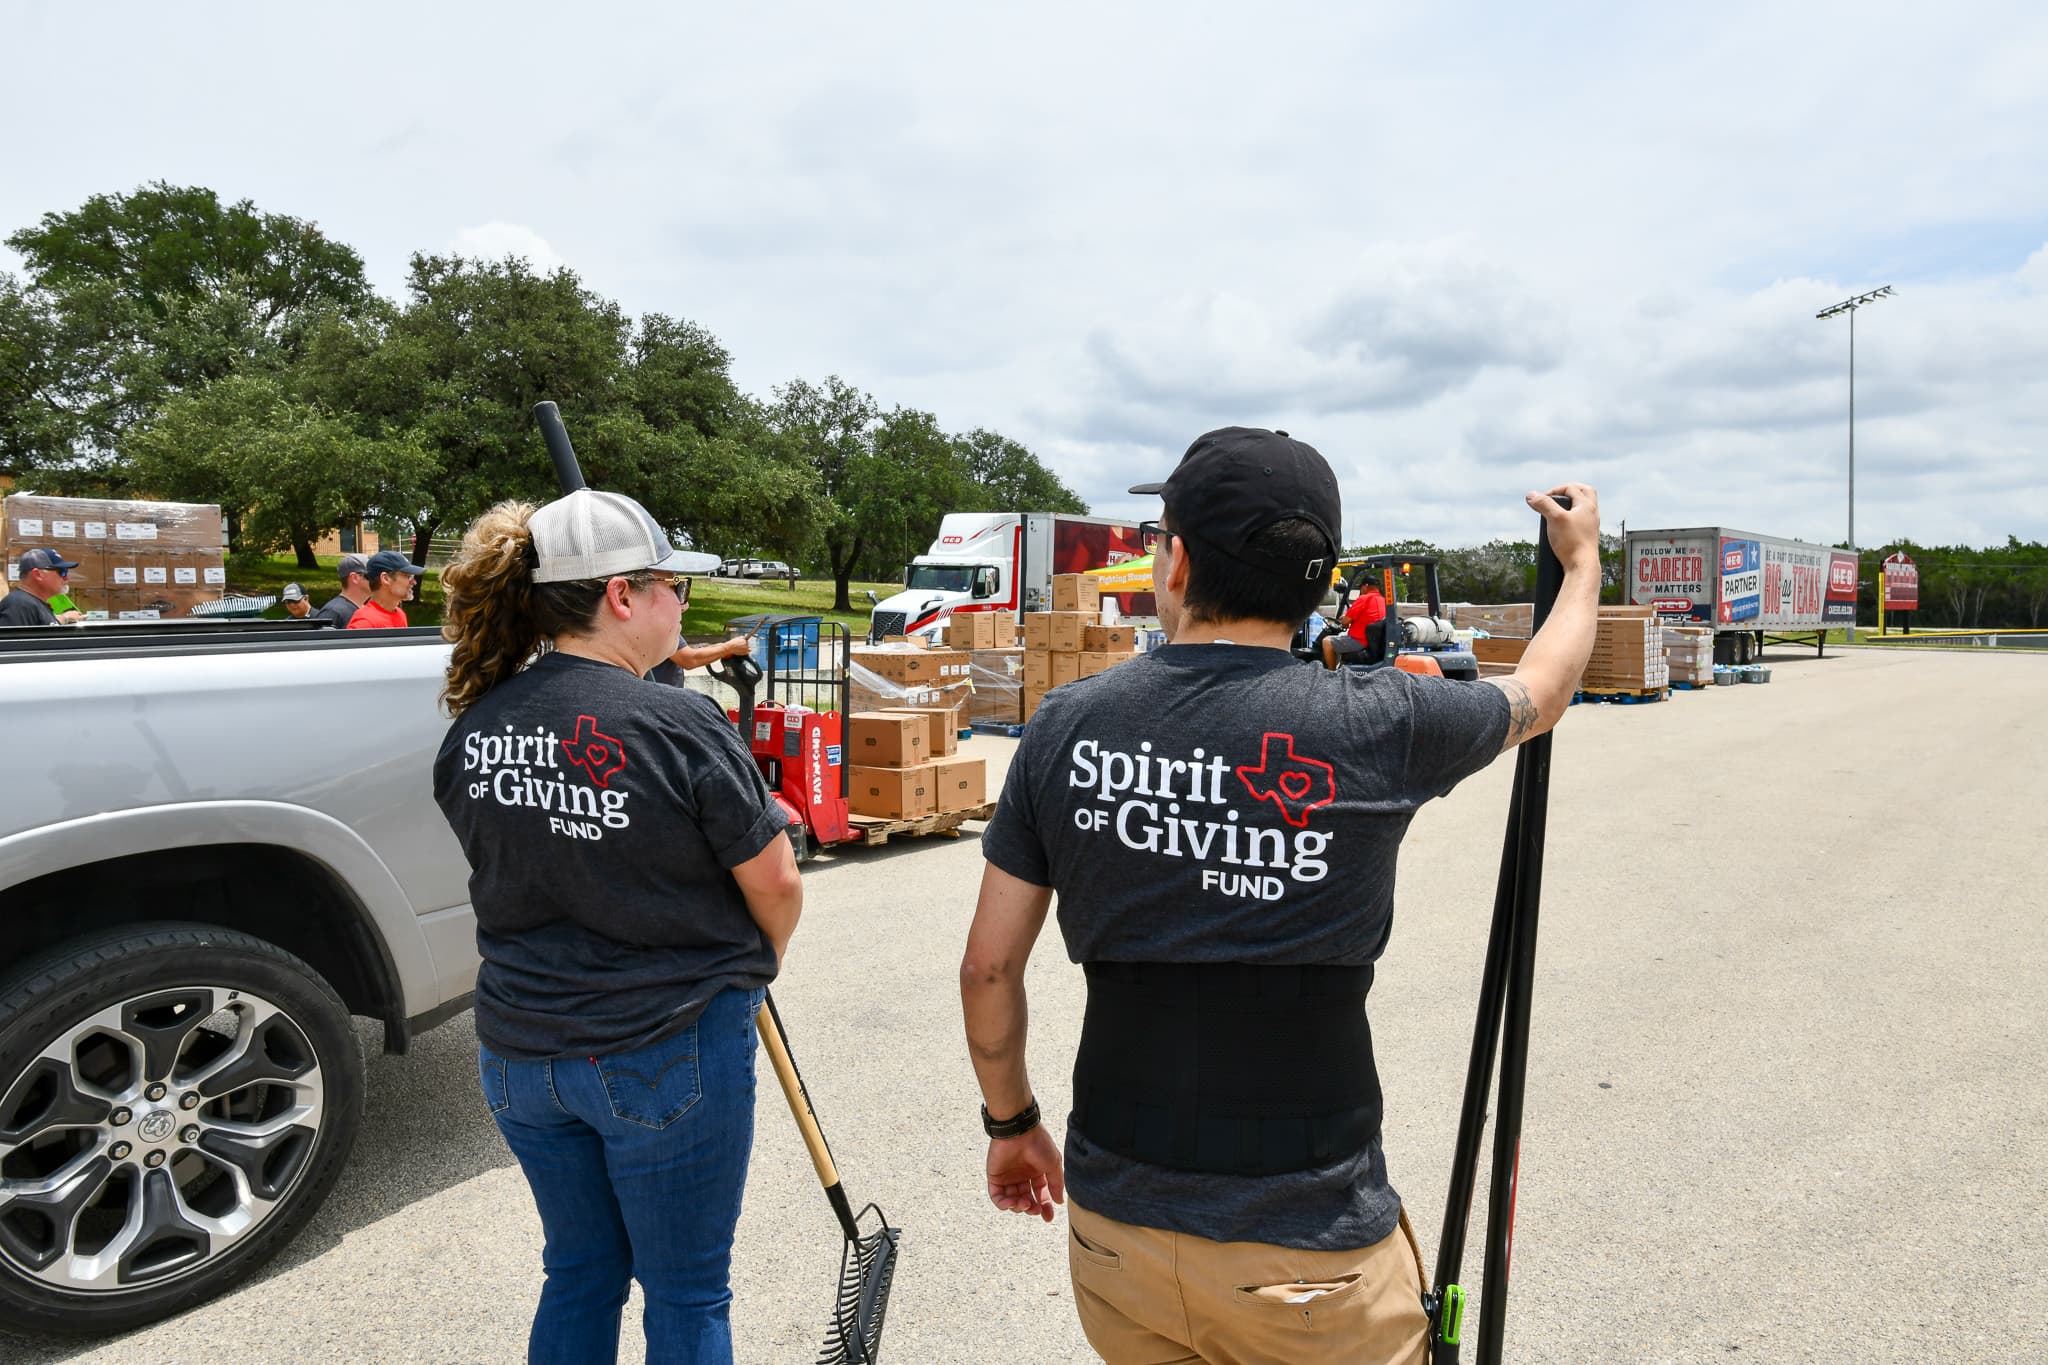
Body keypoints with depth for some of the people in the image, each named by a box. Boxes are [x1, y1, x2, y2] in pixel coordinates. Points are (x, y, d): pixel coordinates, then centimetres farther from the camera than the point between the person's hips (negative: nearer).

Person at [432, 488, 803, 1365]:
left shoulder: (471, 731, -3)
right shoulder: (679, 725, -21)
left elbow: (507, 863, 9)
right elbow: (776, 883, -13)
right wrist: (757, 964, 7)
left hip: (520, 1052, 6)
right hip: (669, 1052, -6)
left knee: (579, 1271, 25)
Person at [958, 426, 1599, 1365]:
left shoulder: (1066, 725, -9)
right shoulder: (1378, 727, -15)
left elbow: (989, 967, -2)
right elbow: (1542, 691, 8)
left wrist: (1010, 1121, 15)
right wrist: (1584, 559, 28)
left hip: (1114, 1222, 3)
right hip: (1308, 1250, -2)